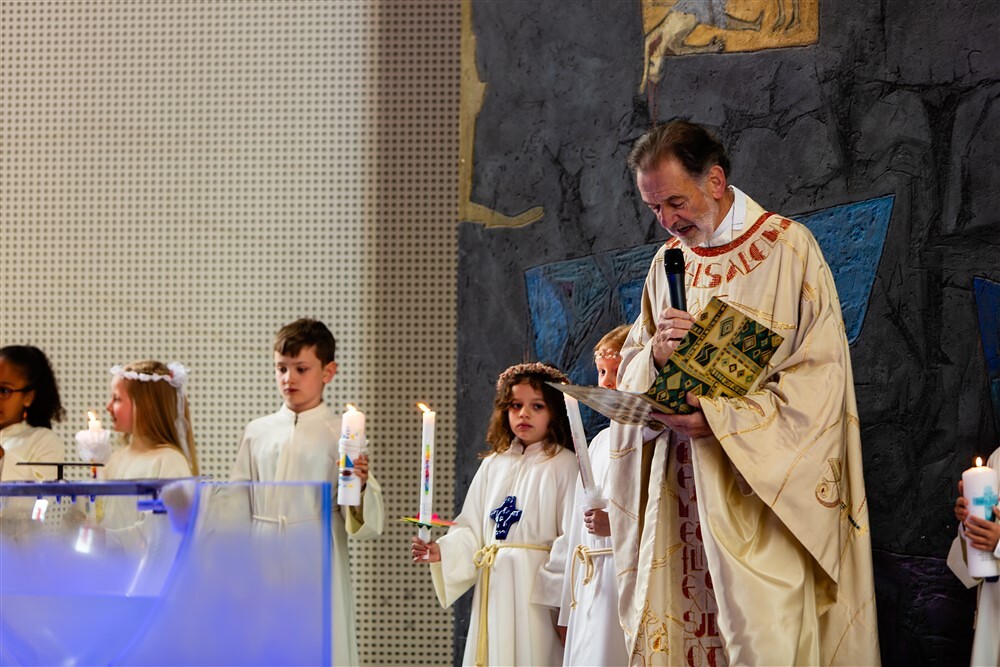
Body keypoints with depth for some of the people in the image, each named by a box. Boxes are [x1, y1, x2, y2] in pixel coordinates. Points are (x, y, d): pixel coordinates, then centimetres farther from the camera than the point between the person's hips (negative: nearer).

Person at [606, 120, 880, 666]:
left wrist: (721, 419, -17)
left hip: (761, 493, -5)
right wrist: (657, 354, -9)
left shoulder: (788, 248, -4)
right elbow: (629, 371, 15)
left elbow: (819, 376, -9)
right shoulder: (669, 261, 14)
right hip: (682, 493, 5)